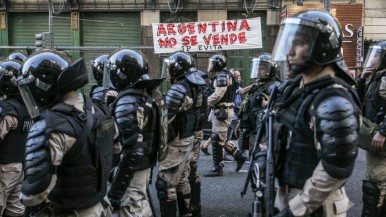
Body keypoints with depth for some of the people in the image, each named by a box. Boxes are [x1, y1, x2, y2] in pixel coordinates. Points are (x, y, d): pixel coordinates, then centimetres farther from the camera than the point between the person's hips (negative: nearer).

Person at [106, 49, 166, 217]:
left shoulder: (127, 103, -22)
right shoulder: (149, 93, 4)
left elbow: (132, 152, -26)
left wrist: (115, 191, -22)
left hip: (132, 169, -9)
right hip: (146, 165, 9)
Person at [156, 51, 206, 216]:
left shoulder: (178, 89, -22)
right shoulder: (195, 86, 7)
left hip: (175, 143, -10)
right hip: (188, 139, 10)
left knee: (165, 184, -3)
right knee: (182, 180, 20)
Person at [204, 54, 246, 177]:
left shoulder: (222, 76, -14)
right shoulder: (221, 76, 18)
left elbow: (218, 95, -23)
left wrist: (206, 101, -9)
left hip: (222, 111, -10)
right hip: (220, 110, 10)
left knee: (216, 139, -6)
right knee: (220, 138, 16)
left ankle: (217, 168, 0)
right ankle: (239, 156, 23)